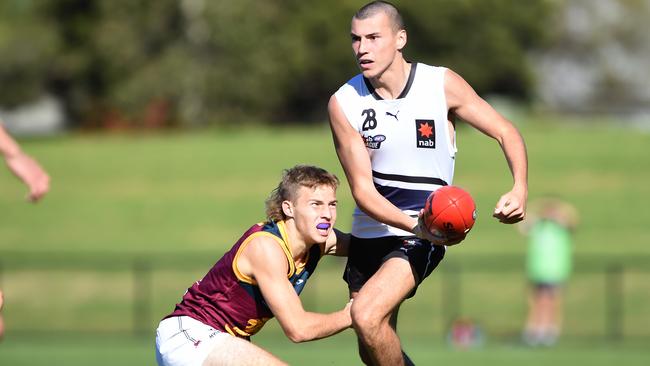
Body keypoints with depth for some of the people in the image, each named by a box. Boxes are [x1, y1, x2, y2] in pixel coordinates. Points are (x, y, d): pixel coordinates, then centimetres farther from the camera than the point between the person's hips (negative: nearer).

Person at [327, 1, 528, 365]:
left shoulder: (441, 84, -12)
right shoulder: (344, 104, -10)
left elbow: (506, 131, -3)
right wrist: (413, 224, -30)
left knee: (367, 316, -27)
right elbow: (363, 190, -11)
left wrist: (520, 189, -22)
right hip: (370, 231, 4)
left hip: (423, 234, -4)